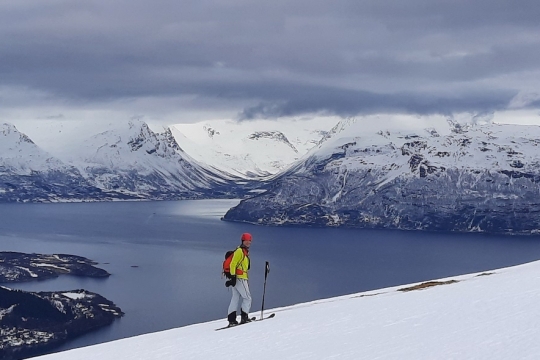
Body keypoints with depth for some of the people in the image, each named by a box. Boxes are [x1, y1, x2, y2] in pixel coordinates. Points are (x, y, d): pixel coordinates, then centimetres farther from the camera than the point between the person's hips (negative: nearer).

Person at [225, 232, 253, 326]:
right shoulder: (239, 251, -10)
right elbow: (233, 264, -16)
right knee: (247, 298, -6)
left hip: (240, 277, 10)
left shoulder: (245, 251, 20)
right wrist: (233, 277, -22)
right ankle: (244, 317, -6)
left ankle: (231, 319, 5)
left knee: (235, 298, 6)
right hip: (239, 278, -10)